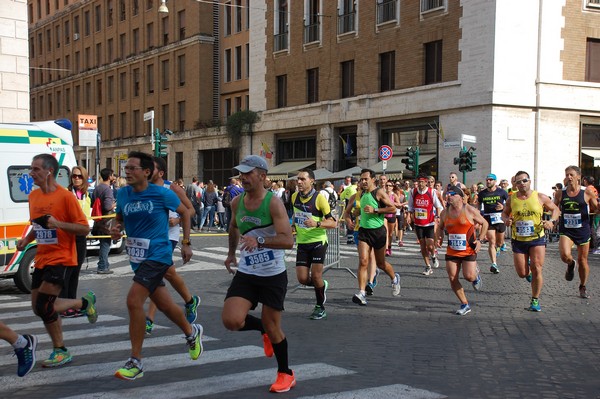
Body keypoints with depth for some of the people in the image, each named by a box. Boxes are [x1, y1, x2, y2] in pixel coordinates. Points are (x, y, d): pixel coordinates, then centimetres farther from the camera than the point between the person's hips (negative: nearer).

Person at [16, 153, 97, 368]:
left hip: (60, 259, -8)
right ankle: (85, 303, 25)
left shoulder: (65, 196, -13)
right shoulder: (33, 196, 9)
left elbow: (84, 228, -12)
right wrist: (26, 239, 5)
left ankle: (60, 351, 7)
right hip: (41, 259, 8)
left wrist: (58, 223, -25)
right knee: (39, 307, 8)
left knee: (43, 307, -13)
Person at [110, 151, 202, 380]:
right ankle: (192, 333, 46)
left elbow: (185, 212, 2)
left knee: (134, 301, -19)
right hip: (137, 258, 6)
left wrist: (186, 243, 2)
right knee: (164, 304, 18)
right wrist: (116, 229, -6)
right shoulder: (123, 194, 2)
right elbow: (119, 218, 17)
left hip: (157, 256, -6)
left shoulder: (162, 194, -12)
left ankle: (136, 363, -10)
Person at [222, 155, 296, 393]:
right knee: (231, 321, -14)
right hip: (246, 273, 5)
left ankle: (286, 374, 28)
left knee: (273, 328, 3)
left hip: (273, 275, -4)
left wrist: (259, 241, -38)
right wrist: (231, 253, 28)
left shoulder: (273, 203, -16)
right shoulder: (237, 202, 2)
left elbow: (288, 240, -26)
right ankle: (263, 329, 20)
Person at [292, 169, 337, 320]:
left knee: (316, 276, -8)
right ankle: (322, 286, 31)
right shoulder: (295, 196, 3)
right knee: (302, 279, -2)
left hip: (318, 241, -5)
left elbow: (333, 223, -15)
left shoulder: (319, 198, -14)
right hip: (302, 243, 5)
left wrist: (317, 224, -29)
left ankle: (320, 307, 15)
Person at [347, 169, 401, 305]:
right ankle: (362, 293, -16)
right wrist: (349, 220, 8)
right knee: (363, 261, -13)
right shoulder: (360, 194, 9)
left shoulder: (379, 193, -9)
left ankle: (395, 279, 43)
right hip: (363, 231, 4)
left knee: (380, 263, 12)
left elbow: (393, 208, -15)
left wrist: (375, 210, -20)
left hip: (378, 231, -4)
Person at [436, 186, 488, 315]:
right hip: (452, 251, 4)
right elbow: (440, 228, 18)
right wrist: (438, 238, -2)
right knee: (452, 278, -2)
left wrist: (479, 240, -10)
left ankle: (476, 274, 30)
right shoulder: (444, 213, 3)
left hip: (469, 250, -4)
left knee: (469, 276, -11)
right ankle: (465, 304, 14)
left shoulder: (470, 210, -10)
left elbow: (484, 223, 1)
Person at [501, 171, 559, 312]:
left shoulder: (540, 197, -3)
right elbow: (505, 213, 15)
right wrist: (506, 220, -8)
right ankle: (528, 271, 40)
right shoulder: (511, 199, 0)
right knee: (522, 274, 1)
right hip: (518, 240, 1)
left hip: (537, 238, -1)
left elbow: (555, 209, 9)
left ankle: (535, 300, 6)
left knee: (537, 269, -10)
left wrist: (552, 221, -11)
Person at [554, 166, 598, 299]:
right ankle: (571, 265, 15)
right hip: (566, 231, 0)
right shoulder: (560, 193, 0)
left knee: (582, 260, 9)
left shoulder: (587, 192, -5)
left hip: (583, 230, 0)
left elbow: (595, 208, 4)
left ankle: (583, 287, 32)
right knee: (565, 255, -24)